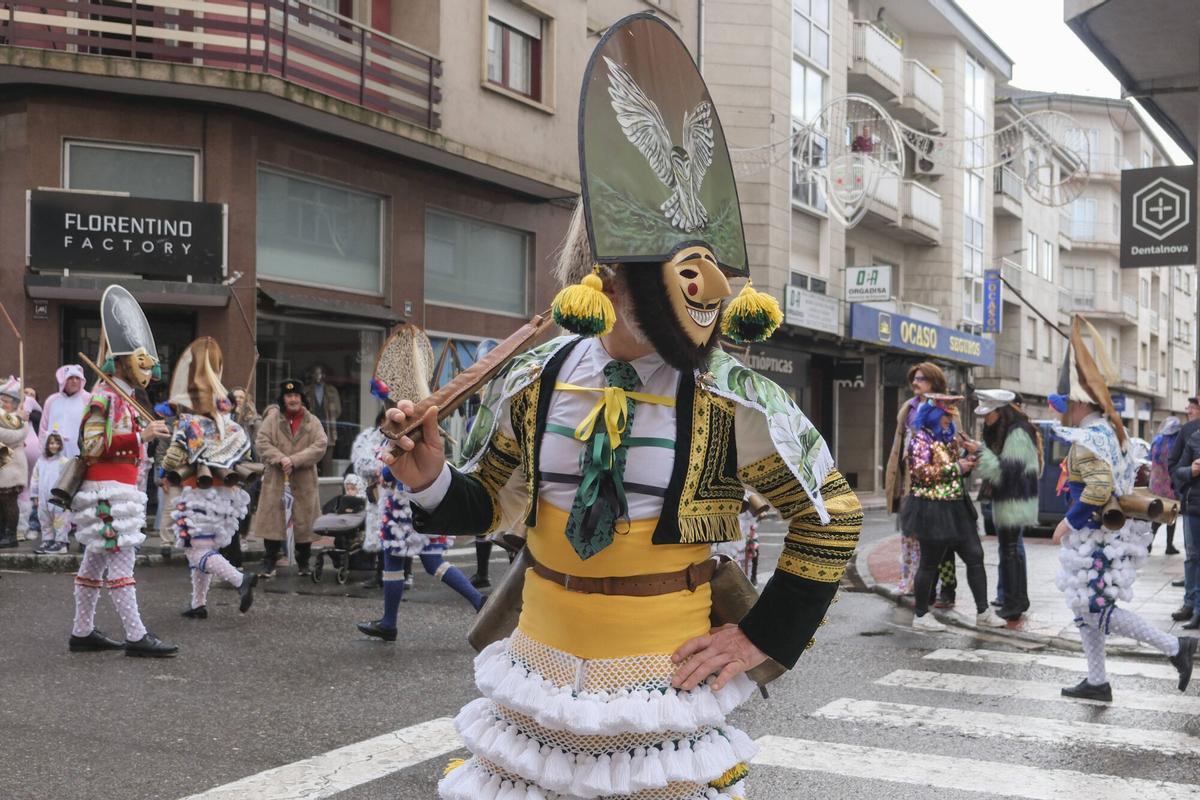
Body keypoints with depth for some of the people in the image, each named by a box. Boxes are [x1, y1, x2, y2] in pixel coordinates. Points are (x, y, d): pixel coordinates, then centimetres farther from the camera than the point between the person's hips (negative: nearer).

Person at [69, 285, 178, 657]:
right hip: (108, 491, -10)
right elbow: (93, 446, -21)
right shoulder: (103, 397, -12)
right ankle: (136, 637, -10)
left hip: (117, 491, 10)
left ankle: (82, 632, 18)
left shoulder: (124, 399, 18)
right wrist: (141, 434, -23)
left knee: (95, 561, 12)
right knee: (121, 560, -10)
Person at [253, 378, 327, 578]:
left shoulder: (312, 422, 5)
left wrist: (295, 460, -16)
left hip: (304, 480, 1)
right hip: (276, 478, -1)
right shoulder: (272, 419, 5)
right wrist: (280, 459, -18)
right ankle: (270, 563, 6)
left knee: (304, 520, 5)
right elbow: (262, 443, -3)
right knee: (272, 519, -2)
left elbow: (320, 447, -6)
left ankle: (303, 562, 19)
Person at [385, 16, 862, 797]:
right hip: (538, 684, 3)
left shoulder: (734, 401, -14)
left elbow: (832, 513, -2)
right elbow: (489, 505, 9)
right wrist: (432, 482, -11)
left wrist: (763, 637, -3)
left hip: (661, 696, -2)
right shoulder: (533, 381, -6)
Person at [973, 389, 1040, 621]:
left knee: (1010, 551, -8)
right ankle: (1017, 599, 25)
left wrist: (979, 452, -22)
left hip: (1014, 503, -10)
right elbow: (998, 464, 19)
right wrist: (977, 451, 4)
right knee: (1012, 549, 15)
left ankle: (1013, 604, -4)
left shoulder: (1017, 434, -17)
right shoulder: (1004, 431, 13)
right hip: (1007, 501, 10)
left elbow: (1007, 471, -21)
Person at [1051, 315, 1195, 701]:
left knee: (1096, 608, -4)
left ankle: (1175, 647, 3)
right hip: (1102, 534, 10)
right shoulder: (1109, 431, 11)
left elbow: (1100, 488, -31)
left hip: (1098, 537, -10)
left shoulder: (1088, 439, -20)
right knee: (1084, 607, 13)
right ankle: (1097, 682, 19)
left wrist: (1068, 521, -22)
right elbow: (1138, 455, 22)